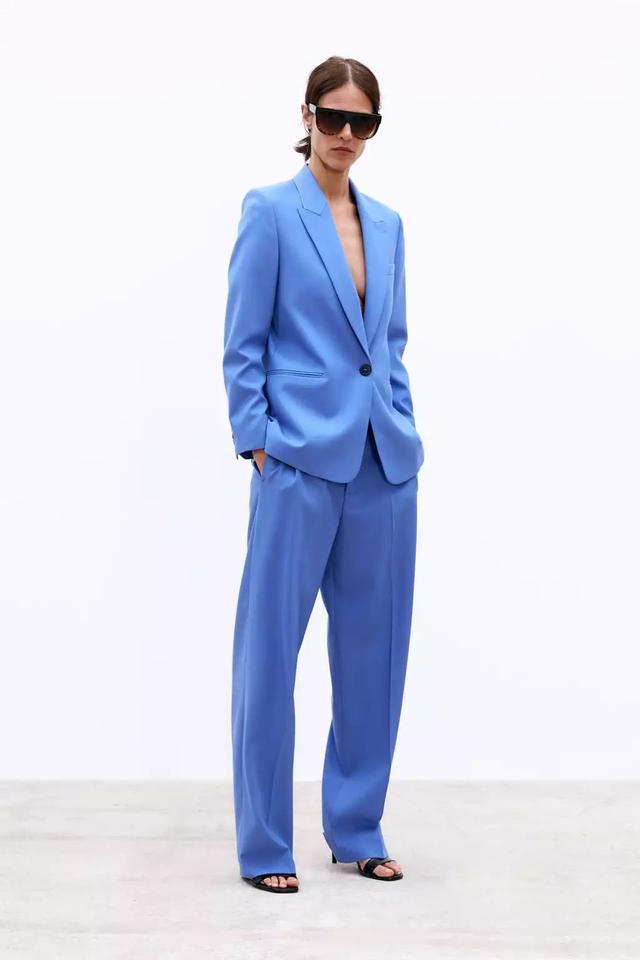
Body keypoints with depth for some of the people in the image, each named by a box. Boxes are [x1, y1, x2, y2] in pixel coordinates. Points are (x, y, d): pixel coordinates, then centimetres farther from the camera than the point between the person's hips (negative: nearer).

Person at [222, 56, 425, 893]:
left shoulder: (387, 224, 14)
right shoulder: (270, 211, -3)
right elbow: (243, 346, -5)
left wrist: (402, 427, 10)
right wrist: (257, 447, -10)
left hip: (384, 462, 6)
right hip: (302, 461, -6)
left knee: (374, 646, 10)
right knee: (271, 645, 0)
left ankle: (357, 830, 23)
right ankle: (264, 846, 10)